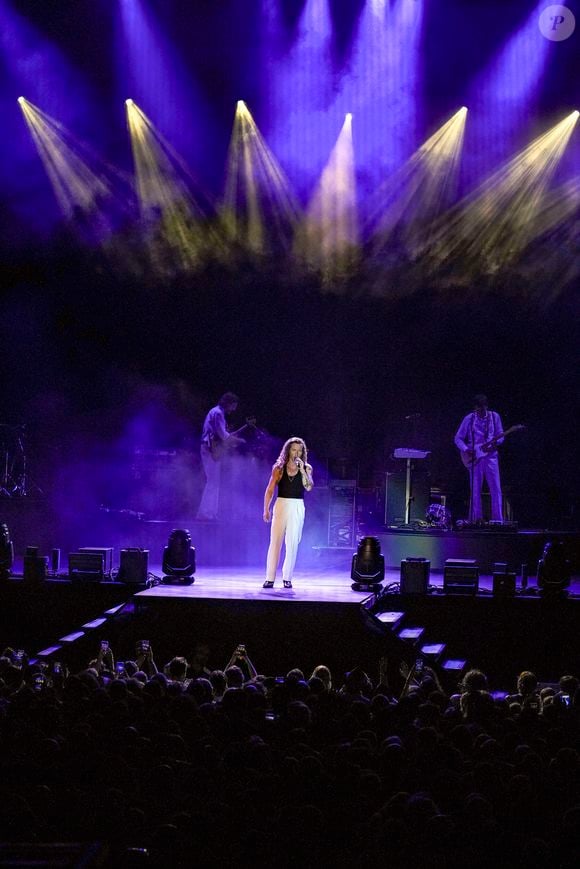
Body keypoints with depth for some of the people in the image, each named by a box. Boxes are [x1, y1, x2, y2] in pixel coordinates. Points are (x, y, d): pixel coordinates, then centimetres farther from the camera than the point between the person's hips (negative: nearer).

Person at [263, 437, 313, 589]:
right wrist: (266, 509, 0)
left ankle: (287, 578, 6)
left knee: (292, 543, -1)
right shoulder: (279, 468, 5)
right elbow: (270, 490, 6)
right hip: (281, 506, 0)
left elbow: (309, 487, -8)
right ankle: (270, 578, -3)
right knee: (275, 542, -4)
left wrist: (302, 470, -14)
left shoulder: (306, 468, 6)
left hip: (297, 508, 0)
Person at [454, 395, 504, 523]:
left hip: (490, 455, 1)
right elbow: (458, 438, 4)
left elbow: (500, 436, 6)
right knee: (475, 490, 0)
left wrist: (493, 442, -15)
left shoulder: (494, 416, 5)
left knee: (496, 489, -4)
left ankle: (497, 519, -1)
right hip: (475, 457, -1)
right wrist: (466, 449, -13)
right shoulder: (469, 419, 1)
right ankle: (476, 519, 4)